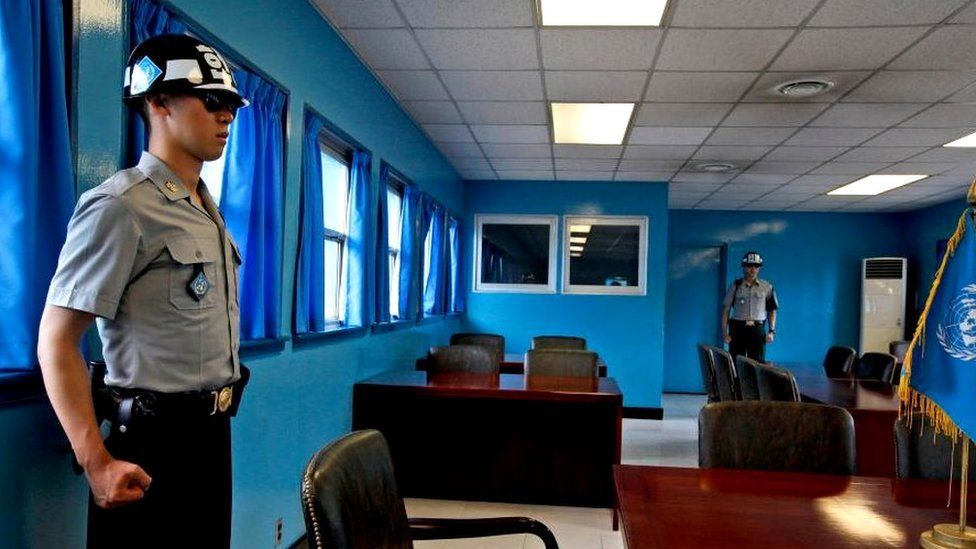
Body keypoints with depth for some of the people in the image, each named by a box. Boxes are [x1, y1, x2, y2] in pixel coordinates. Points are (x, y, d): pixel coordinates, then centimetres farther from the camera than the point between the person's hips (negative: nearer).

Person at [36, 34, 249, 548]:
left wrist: (215, 421, 19)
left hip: (211, 432, 8)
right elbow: (56, 341, -17)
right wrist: (96, 463, -21)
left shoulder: (206, 209, 12)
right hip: (155, 442, -8)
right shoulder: (122, 206, -15)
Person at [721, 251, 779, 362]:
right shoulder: (735, 286, 3)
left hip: (758, 329, 1)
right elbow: (726, 310, 4)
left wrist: (772, 331, 0)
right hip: (737, 329, 0)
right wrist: (725, 333, -2)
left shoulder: (767, 287, 5)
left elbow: (772, 311, 11)